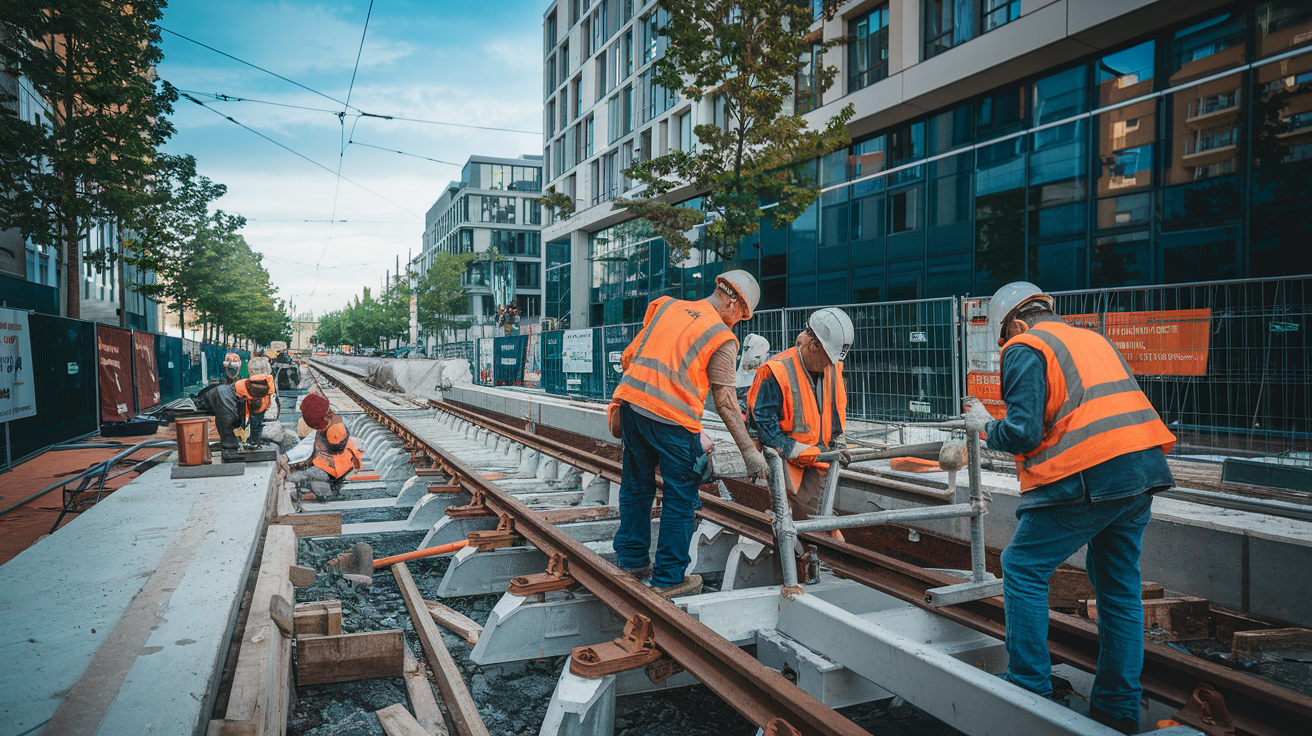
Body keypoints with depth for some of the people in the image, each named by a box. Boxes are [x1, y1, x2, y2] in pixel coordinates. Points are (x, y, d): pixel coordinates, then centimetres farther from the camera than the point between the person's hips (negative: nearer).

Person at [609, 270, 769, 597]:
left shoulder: (667, 306, 15)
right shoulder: (722, 339, 0)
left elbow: (628, 356, 16)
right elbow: (725, 402, -3)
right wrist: (749, 451, 1)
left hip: (631, 403, 6)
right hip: (672, 419, -6)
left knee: (637, 487, 19)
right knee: (680, 498, 8)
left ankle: (632, 561, 32)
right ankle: (669, 579, 15)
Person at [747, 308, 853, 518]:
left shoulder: (833, 369, 6)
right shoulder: (777, 372, -18)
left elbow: (838, 412, 21)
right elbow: (763, 422, -19)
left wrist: (839, 445, 7)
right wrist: (795, 451, -20)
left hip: (818, 459, 6)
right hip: (784, 459, -6)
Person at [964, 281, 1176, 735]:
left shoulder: (1025, 348, -2)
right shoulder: (1092, 338, 22)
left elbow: (1022, 433, -11)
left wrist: (985, 426, 7)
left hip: (1088, 476, -8)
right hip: (1143, 470, 8)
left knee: (1023, 567, 5)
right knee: (1119, 585, 16)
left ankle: (1030, 686, 10)